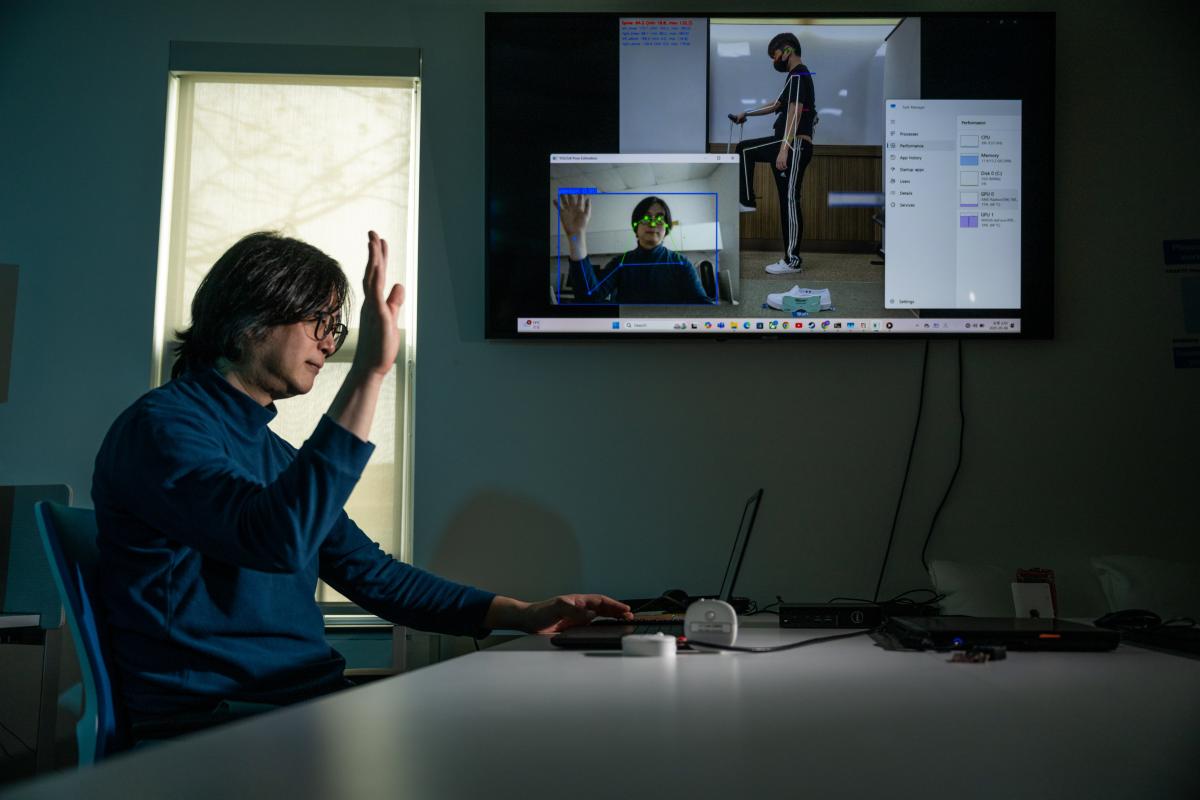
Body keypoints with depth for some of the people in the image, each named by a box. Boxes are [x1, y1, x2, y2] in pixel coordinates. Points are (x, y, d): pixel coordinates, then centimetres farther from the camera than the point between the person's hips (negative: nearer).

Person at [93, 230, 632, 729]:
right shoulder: (159, 427, -9)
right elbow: (277, 541, -28)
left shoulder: (274, 454, 21)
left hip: (307, 702, 9)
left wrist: (524, 615, 13)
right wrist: (368, 375, -28)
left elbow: (372, 573, 23)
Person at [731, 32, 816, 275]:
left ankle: (793, 261, -7)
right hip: (787, 144, 10)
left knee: (789, 201, -9)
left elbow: (794, 114, -23)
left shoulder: (798, 77, -13)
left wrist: (783, 150, -28)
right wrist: (747, 114, 37)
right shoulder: (797, 76, 20)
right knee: (744, 149, 19)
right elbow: (777, 105, 34)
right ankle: (746, 201, 18)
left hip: (795, 146, -10)